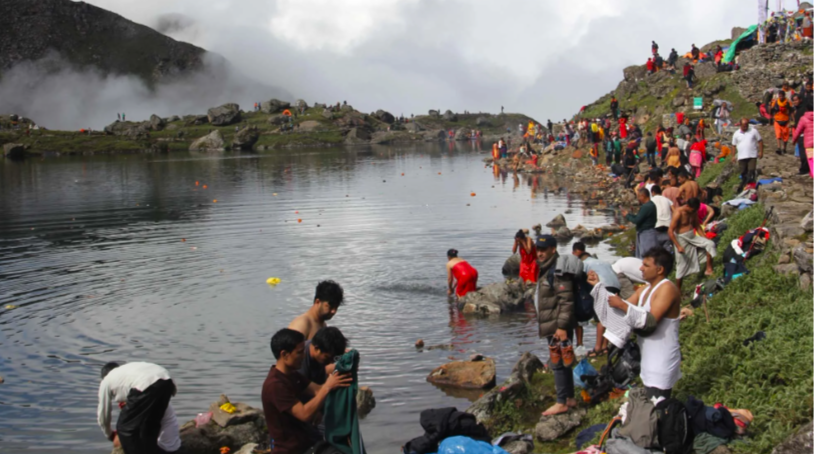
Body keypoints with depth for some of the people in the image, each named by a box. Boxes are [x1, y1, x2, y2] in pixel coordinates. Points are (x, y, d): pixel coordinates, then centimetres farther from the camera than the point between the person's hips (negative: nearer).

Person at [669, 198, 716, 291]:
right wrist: (678, 246, -24)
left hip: (692, 236, 6)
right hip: (682, 239, -6)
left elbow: (697, 225, 15)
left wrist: (704, 238, 3)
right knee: (682, 266, -1)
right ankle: (678, 290, 11)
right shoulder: (678, 213, -21)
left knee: (710, 244, -13)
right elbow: (671, 231, -21)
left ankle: (709, 269, -5)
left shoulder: (694, 212, 1)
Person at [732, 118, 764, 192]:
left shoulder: (753, 131, 1)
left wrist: (761, 152, -1)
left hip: (752, 156, -2)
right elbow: (734, 145, 11)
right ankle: (743, 185, 25)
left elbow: (760, 141, 5)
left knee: (751, 171, -11)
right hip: (741, 157, 2)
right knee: (743, 172, 8)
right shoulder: (736, 134, 6)